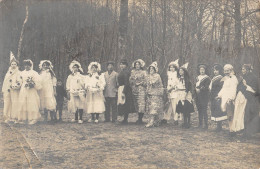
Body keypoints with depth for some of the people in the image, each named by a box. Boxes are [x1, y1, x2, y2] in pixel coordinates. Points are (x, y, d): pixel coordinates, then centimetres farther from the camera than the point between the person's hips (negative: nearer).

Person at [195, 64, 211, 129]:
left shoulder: (207, 78, -2)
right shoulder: (198, 77, 17)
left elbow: (207, 87, -9)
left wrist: (200, 89, -13)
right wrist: (196, 89, 3)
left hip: (204, 95, -6)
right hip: (198, 95, 6)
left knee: (204, 110, -9)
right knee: (199, 110, 6)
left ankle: (206, 125, -7)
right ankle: (200, 124, 11)